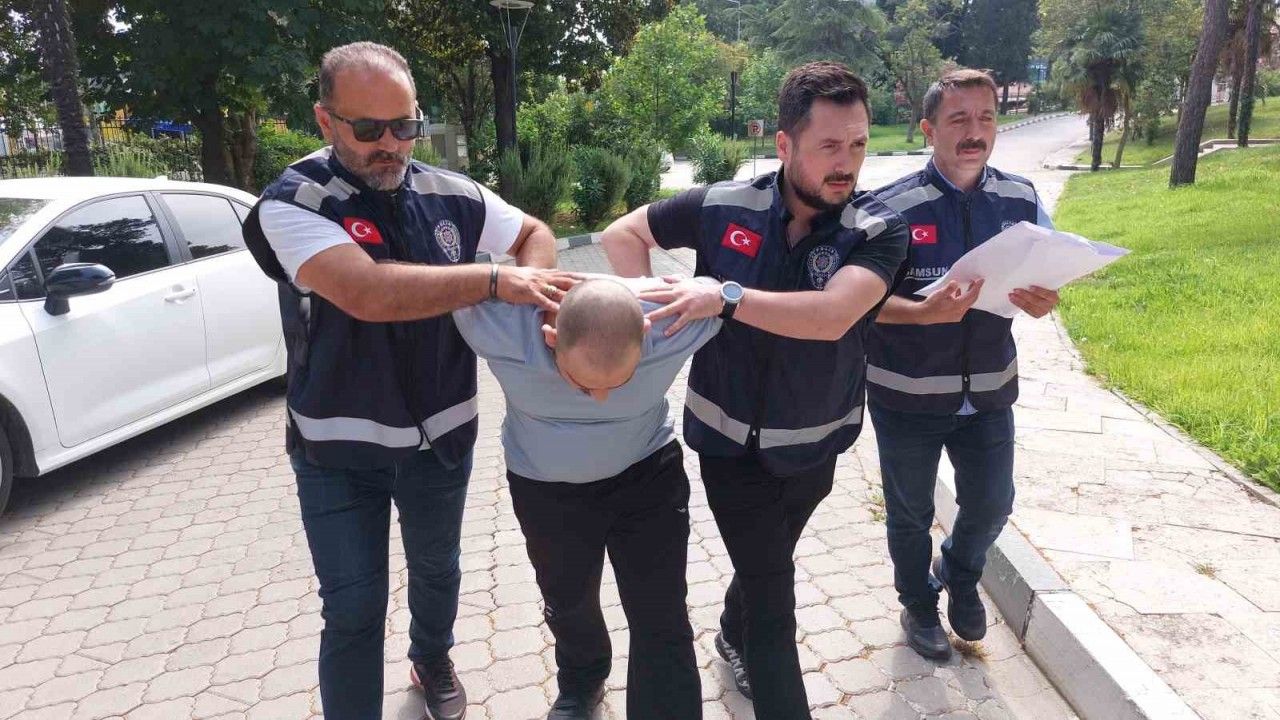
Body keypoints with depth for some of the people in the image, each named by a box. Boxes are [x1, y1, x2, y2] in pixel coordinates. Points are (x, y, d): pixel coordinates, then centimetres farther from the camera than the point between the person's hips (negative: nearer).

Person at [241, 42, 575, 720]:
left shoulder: (451, 196, -5)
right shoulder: (292, 203, -18)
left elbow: (535, 234, 9)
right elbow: (369, 293, -33)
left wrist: (538, 295, -13)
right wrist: (494, 280, -29)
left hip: (441, 436, 4)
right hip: (338, 449, -4)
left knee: (436, 569, 25)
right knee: (353, 611, 3)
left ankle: (433, 661, 54)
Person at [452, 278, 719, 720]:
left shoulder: (674, 322, -33)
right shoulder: (498, 328, -35)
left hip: (648, 474, -1)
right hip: (545, 488, 1)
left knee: (661, 624, -3)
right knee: (568, 603, 23)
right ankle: (581, 684, 55)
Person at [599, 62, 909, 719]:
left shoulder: (876, 229, -16)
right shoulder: (724, 208, -13)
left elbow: (833, 315, -33)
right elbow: (622, 233, -1)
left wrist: (726, 296, -36)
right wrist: (652, 309, -14)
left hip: (816, 443, 3)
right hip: (730, 441, -2)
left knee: (767, 564, 28)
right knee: (774, 602, 1)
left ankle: (734, 638, 60)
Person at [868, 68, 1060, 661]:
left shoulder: (1022, 200, -2)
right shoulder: (892, 207, -16)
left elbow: (1045, 281, 5)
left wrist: (1042, 302, -18)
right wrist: (924, 313, -32)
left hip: (987, 391, 3)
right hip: (906, 396, -3)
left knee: (992, 504, 15)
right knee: (910, 514, 15)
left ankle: (959, 575, 48)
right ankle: (918, 604, 42)